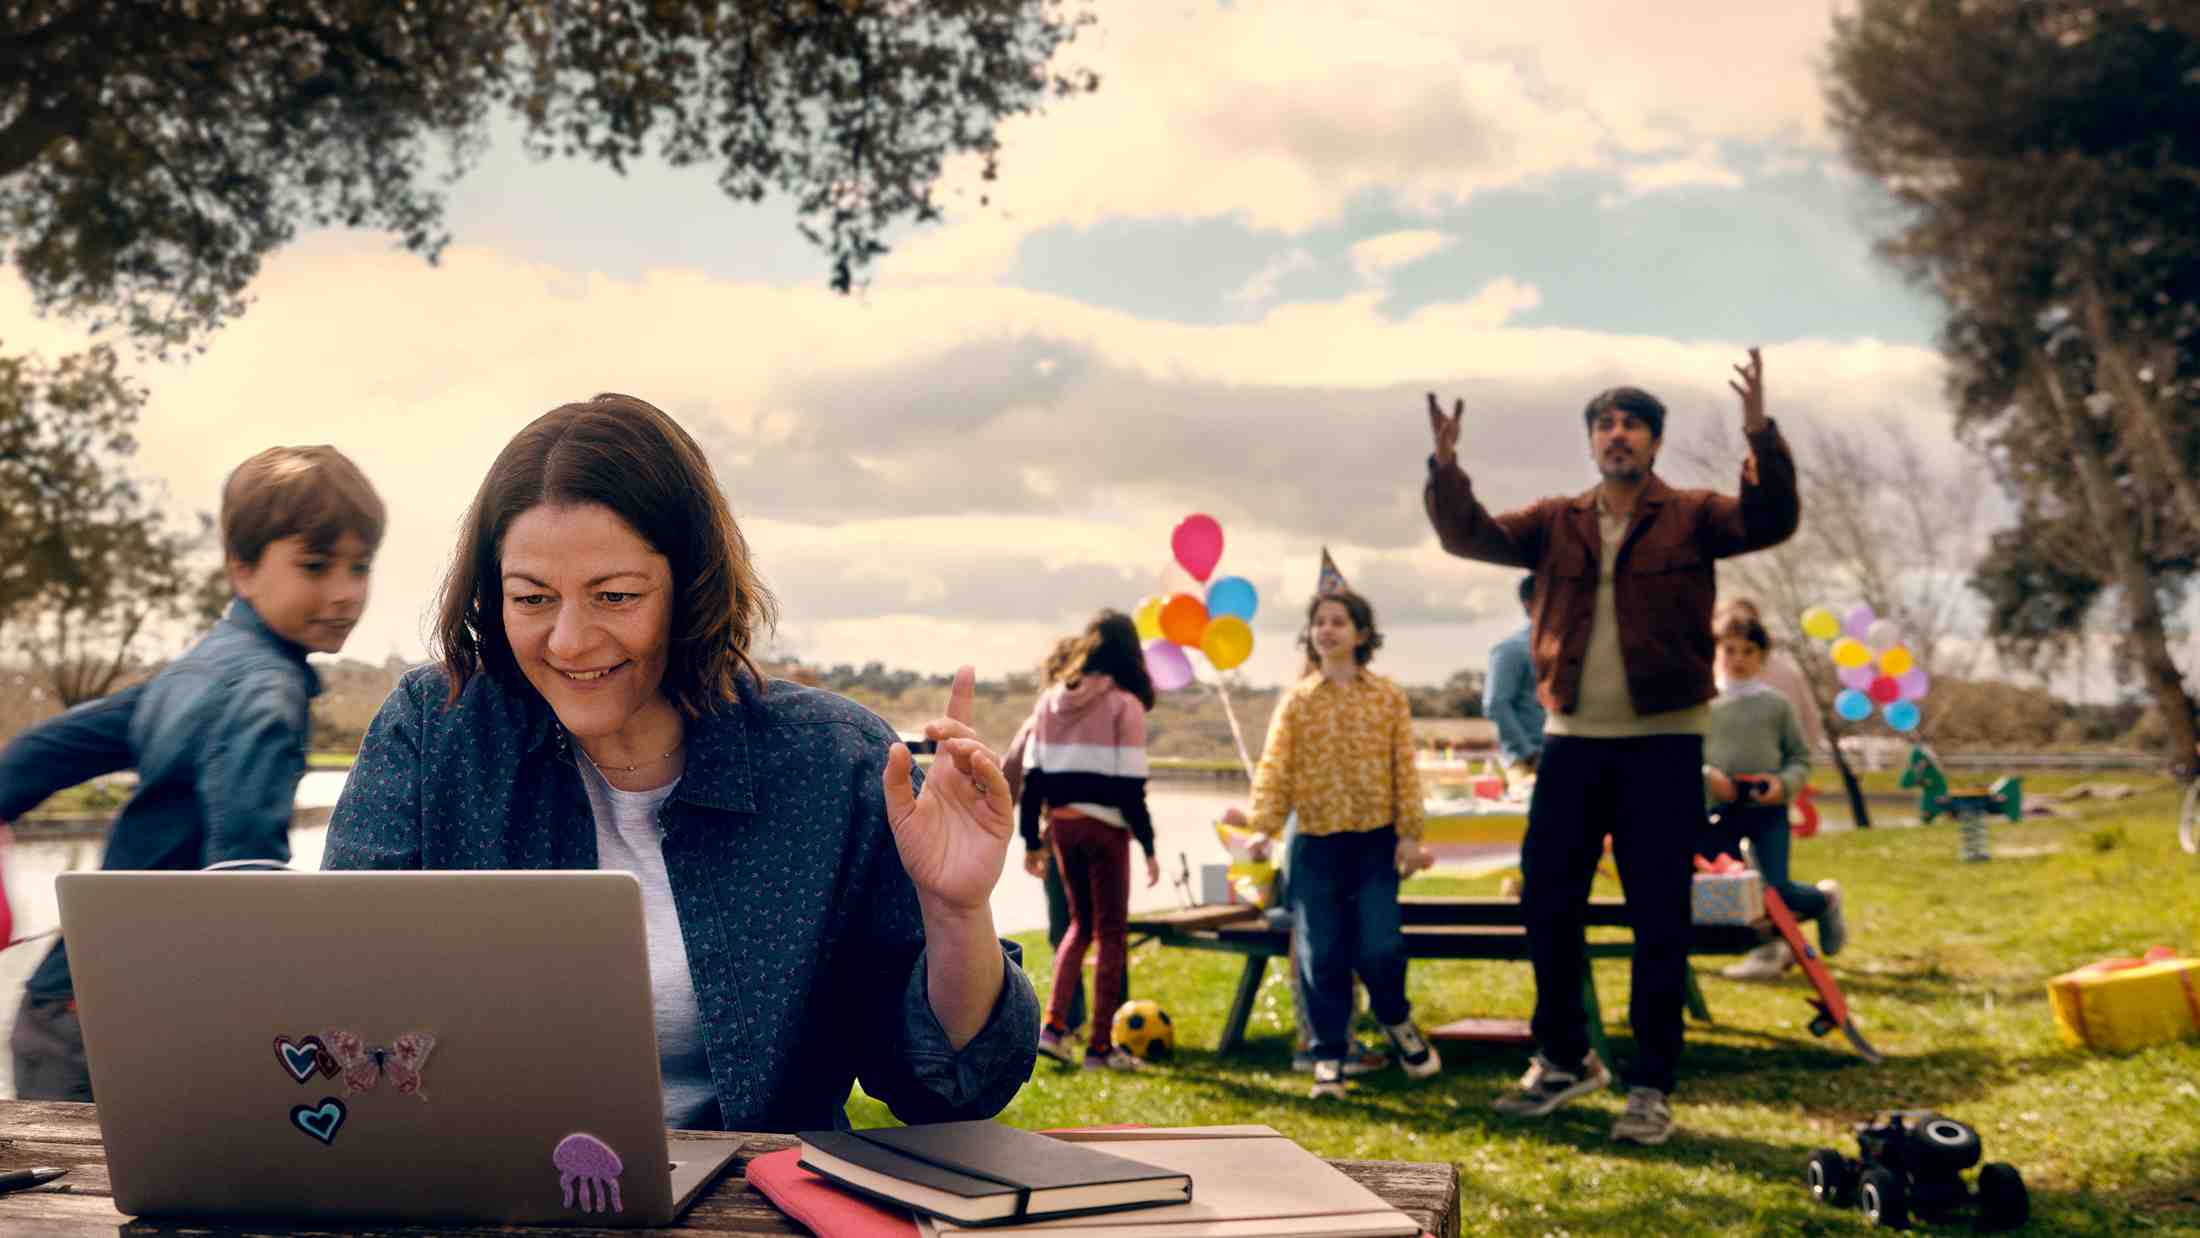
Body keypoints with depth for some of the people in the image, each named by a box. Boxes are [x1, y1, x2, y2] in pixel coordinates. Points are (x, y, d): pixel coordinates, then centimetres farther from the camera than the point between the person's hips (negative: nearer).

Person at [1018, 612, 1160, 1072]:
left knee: (1081, 923, 20)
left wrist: (1031, 840, 12)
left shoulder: (1050, 700, 8)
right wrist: (1148, 846, -6)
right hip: (1104, 827, -5)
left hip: (1060, 825, 5)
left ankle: (1053, 1025, 8)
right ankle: (1100, 1046, 8)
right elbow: (1130, 784, -12)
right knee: (1110, 933, 7)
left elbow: (1031, 775, 7)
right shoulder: (1124, 704, -8)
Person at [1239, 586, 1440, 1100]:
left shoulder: (1388, 697, 3)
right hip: (1315, 841, 1)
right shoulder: (1296, 701, 5)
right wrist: (1262, 825, -12)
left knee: (1379, 947, -7)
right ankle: (1329, 1057, 13)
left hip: (1375, 840, -1)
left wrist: (1409, 834, -4)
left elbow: (1405, 769, 1)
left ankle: (1396, 1021, 24)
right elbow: (1274, 767, -1)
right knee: (1321, 955, 1)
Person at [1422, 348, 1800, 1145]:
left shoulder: (1691, 517, 0)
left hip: (1663, 741, -3)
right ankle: (1564, 1058, 29)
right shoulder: (1557, 524, 9)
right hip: (1572, 738, 3)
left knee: (1659, 920, 0)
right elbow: (1470, 536, 0)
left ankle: (1651, 1087, 12)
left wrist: (1762, 439, -32)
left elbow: (1771, 522, -16)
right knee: (1545, 903, 9)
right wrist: (1446, 468, -18)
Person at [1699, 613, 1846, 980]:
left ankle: (1825, 899, 22)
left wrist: (1784, 783, -11)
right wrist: (1706, 774, -15)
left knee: (1777, 890, -11)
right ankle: (1769, 946, 15)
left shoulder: (1776, 704, 6)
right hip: (1719, 811, 2)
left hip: (1768, 811, -2)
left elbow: (1801, 757, 8)